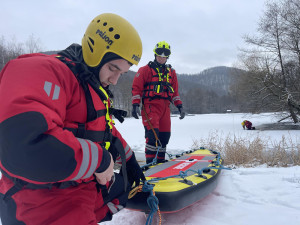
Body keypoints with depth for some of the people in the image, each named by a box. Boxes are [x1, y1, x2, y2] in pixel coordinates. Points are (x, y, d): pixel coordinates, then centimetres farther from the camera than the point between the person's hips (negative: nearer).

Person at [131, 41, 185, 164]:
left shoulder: (171, 72, 20)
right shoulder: (145, 70, 4)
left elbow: (175, 91, 23)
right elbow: (136, 88, -1)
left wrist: (179, 106, 13)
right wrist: (135, 105, -12)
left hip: (165, 108, 6)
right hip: (150, 106, -5)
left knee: (165, 136, 7)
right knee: (153, 135, -16)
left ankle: (160, 162, 20)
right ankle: (150, 163, -8)